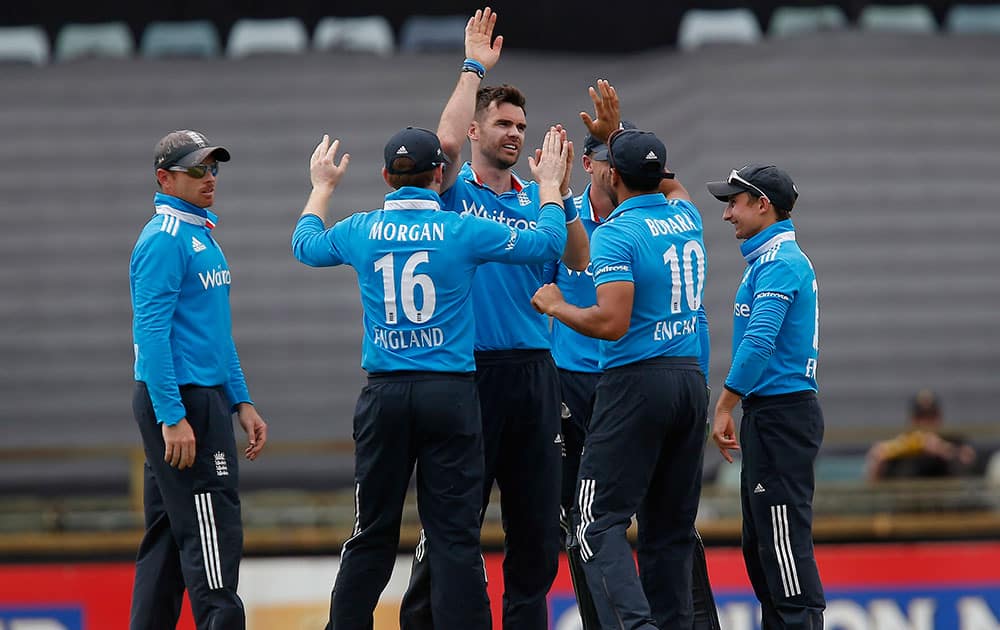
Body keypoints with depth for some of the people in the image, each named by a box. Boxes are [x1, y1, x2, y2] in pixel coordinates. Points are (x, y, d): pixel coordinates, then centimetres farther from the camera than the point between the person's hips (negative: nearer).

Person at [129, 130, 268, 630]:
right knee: (213, 532, -12)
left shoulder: (203, 235, 18)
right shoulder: (164, 239, -13)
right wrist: (172, 418, -24)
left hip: (206, 397, 10)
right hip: (179, 400, -10)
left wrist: (241, 402, 18)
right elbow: (151, 332, -19)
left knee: (168, 537, 10)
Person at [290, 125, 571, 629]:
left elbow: (305, 245, 25)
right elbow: (548, 242, 5)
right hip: (450, 394, -3)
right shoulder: (462, 231, -6)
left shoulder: (361, 231, 2)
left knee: (372, 534, 11)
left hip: (384, 398, 3)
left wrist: (322, 187, 41)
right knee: (455, 536, -3)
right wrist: (549, 183, 21)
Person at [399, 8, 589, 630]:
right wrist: (475, 67, -9)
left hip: (534, 370, 4)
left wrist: (560, 193, -10)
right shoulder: (454, 191, 2)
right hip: (468, 369, -4)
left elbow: (578, 259, 1)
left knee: (537, 526, 6)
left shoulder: (537, 199, 13)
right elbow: (447, 140, -18)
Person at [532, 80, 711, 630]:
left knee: (600, 522, -8)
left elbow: (611, 322, -19)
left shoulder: (616, 234, -10)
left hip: (636, 382, -7)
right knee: (670, 527, 10)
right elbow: (667, 181, 36)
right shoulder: (685, 217, 11)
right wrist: (616, 133, 39)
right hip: (691, 379, 7)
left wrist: (555, 306, -3)